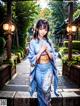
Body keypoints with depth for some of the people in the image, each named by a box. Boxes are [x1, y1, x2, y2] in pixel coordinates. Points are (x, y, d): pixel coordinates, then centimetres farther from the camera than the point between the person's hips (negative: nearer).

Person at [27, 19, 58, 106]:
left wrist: (47, 50, -15)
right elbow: (32, 58, -8)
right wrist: (41, 51, -17)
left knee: (45, 89, -14)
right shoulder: (33, 42, -6)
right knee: (40, 90, 10)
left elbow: (53, 57, 2)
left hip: (48, 68, 1)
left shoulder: (49, 41, 2)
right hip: (38, 69, -1)